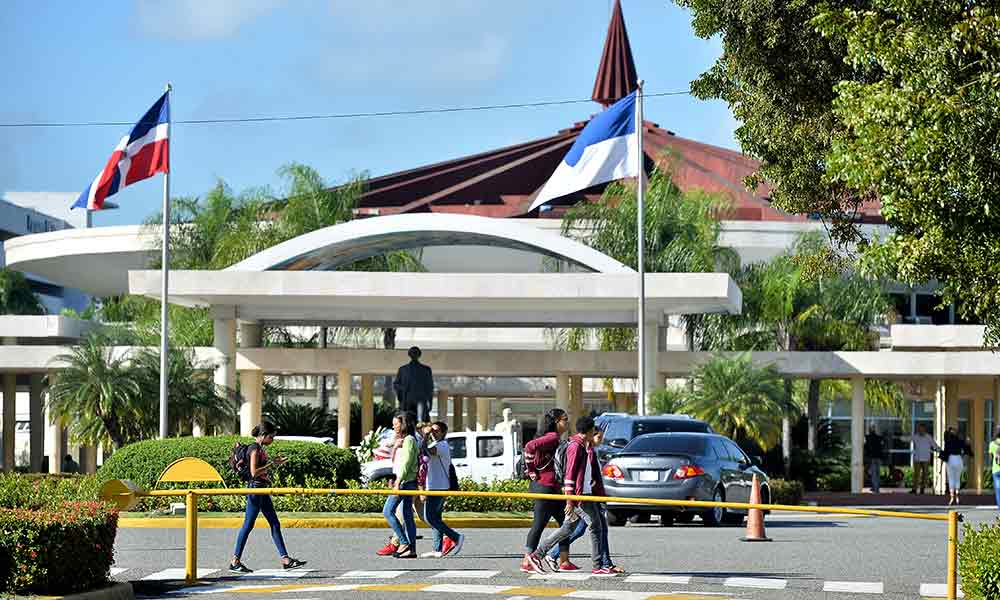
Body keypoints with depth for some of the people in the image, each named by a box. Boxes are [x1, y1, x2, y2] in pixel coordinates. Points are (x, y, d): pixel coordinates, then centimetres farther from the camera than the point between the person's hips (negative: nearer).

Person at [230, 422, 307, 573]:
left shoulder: (261, 449, 15)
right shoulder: (255, 449, -13)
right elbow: (254, 472, -21)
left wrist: (274, 463, 9)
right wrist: (271, 464, -15)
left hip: (263, 491, 10)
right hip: (255, 489, -10)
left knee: (275, 524, 7)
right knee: (248, 525, -5)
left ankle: (285, 559, 7)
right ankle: (235, 562, 1)